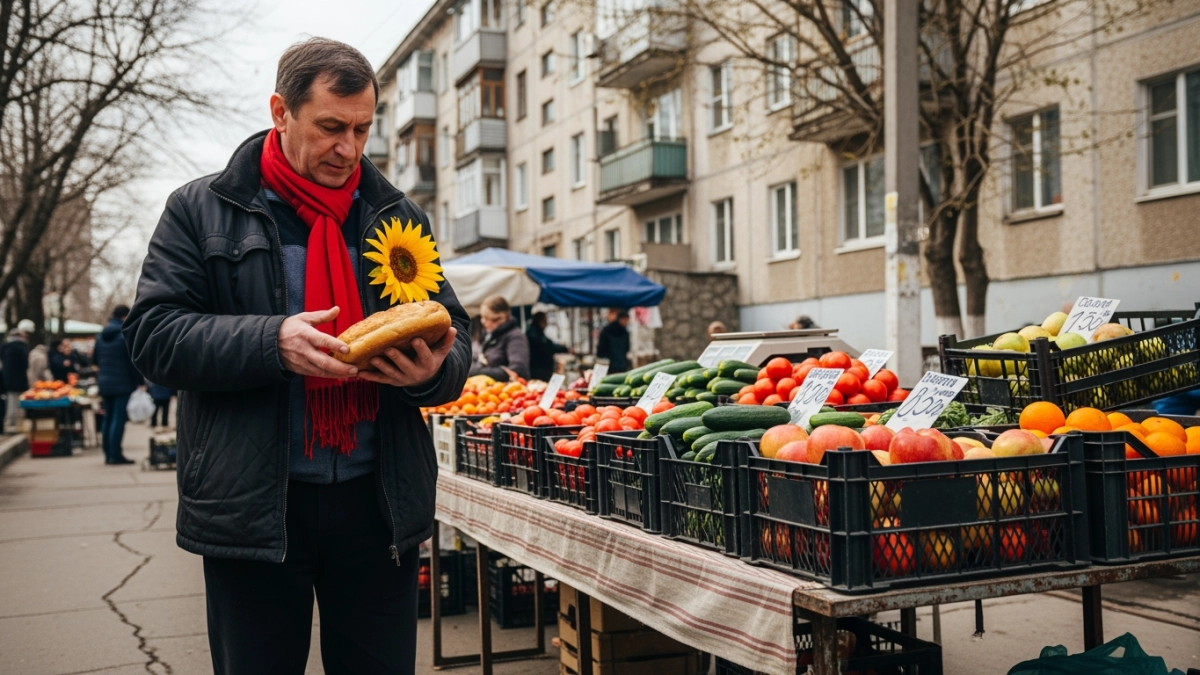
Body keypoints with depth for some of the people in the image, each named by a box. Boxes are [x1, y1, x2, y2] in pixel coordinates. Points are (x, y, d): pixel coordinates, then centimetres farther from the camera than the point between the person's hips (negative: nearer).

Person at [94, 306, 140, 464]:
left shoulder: (101, 336, 11)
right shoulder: (126, 335, -13)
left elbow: (95, 359, 20)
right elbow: (133, 361, -15)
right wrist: (139, 381, -8)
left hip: (104, 383, 7)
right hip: (123, 383, -7)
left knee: (108, 418, 13)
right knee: (119, 419, -7)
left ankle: (108, 454, 16)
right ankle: (116, 455, -9)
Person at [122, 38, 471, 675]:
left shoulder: (400, 217, 9)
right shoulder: (201, 210, 2)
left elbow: (453, 333, 10)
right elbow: (152, 334, -5)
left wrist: (434, 368, -15)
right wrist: (271, 342, -21)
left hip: (377, 502, 2)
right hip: (251, 506, -2)